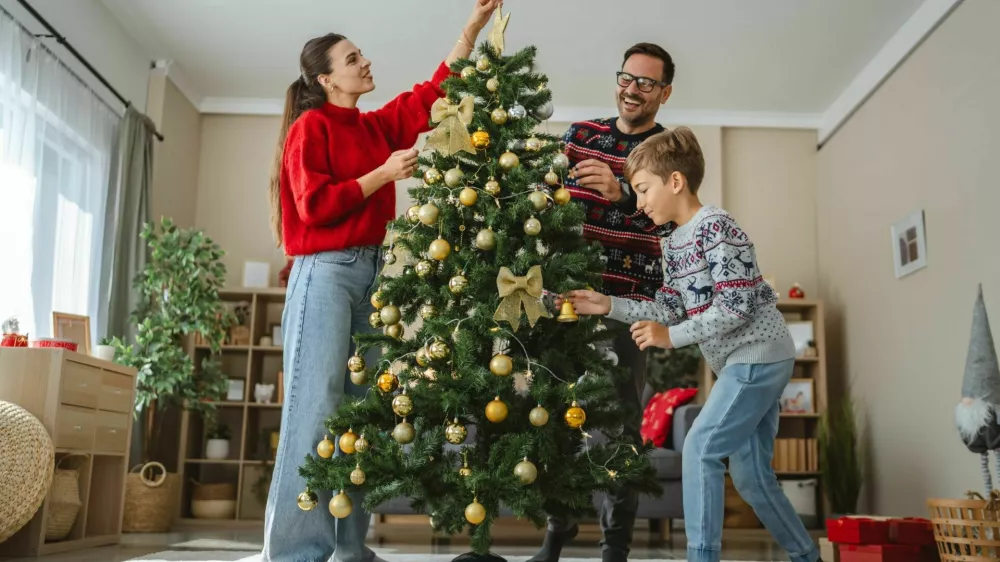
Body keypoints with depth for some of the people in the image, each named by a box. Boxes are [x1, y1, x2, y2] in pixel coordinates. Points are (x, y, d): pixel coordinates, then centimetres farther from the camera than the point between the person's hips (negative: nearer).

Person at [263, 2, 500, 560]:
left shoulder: (377, 126, 17)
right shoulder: (310, 128, -2)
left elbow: (432, 95, 19)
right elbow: (315, 205, -11)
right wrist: (384, 173, -11)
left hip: (372, 272, 7)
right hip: (326, 273, -7)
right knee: (316, 409, -11)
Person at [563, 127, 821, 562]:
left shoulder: (717, 226, -16)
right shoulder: (672, 244, 11)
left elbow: (736, 306, -21)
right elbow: (670, 310, 11)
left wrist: (672, 338, -19)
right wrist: (609, 306, 3)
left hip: (759, 354, -9)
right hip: (740, 362, 9)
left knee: (700, 448, -14)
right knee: (750, 473, 12)